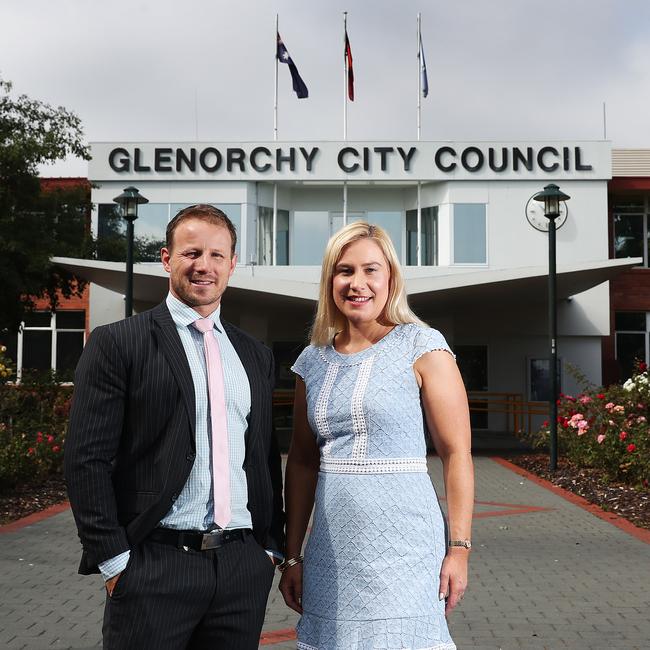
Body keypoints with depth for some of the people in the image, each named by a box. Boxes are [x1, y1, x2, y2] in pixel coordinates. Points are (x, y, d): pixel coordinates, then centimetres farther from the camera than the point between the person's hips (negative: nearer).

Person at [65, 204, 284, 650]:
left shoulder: (256, 356, 12)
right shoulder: (117, 344, -3)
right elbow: (88, 460, -7)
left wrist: (271, 546, 11)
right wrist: (114, 560, -10)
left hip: (244, 564, 5)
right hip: (155, 564, -4)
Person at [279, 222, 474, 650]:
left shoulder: (421, 347, -4)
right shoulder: (314, 361, 9)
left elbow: (456, 453, -6)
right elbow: (303, 462, 13)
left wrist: (459, 549, -11)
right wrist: (292, 555, 11)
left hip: (402, 542, -4)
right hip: (333, 546, 4)